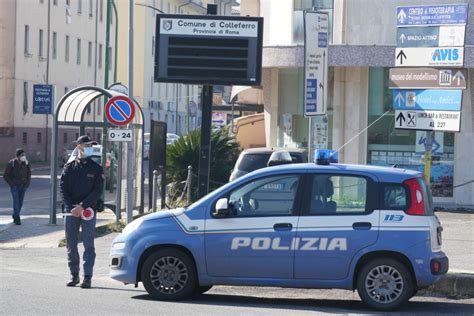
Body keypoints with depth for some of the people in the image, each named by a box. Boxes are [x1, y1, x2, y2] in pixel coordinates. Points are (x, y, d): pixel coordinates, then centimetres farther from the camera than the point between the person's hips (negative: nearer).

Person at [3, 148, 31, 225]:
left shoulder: (26, 163, -1)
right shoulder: (11, 163, -10)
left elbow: (29, 174, 15)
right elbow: (5, 175, -4)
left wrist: (27, 183, 4)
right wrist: (11, 183, -9)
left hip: (23, 186, 4)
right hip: (14, 186, -4)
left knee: (20, 202, 8)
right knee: (16, 201, -12)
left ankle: (15, 215, 28)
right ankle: (17, 219, -10)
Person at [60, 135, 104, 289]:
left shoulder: (96, 168, 5)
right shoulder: (69, 167, 9)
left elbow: (97, 191, -3)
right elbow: (63, 188, 3)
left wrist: (82, 206, -14)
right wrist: (71, 207, -11)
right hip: (71, 211, 2)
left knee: (88, 244, -5)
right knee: (71, 244, 5)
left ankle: (87, 277, -6)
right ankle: (74, 274, 15)